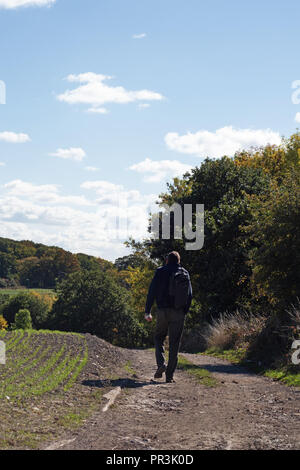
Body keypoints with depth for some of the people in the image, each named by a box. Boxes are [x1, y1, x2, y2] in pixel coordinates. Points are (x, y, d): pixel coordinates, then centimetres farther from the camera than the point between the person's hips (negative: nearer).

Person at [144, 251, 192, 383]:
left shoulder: (161, 272, 0)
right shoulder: (185, 273, 8)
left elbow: (152, 291, -4)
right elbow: (190, 294, 7)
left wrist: (147, 311, 0)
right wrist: (184, 312, 14)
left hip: (163, 311, -2)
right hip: (179, 313, 2)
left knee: (158, 338, 16)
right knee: (174, 344, 6)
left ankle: (161, 364, -6)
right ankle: (169, 375, 5)